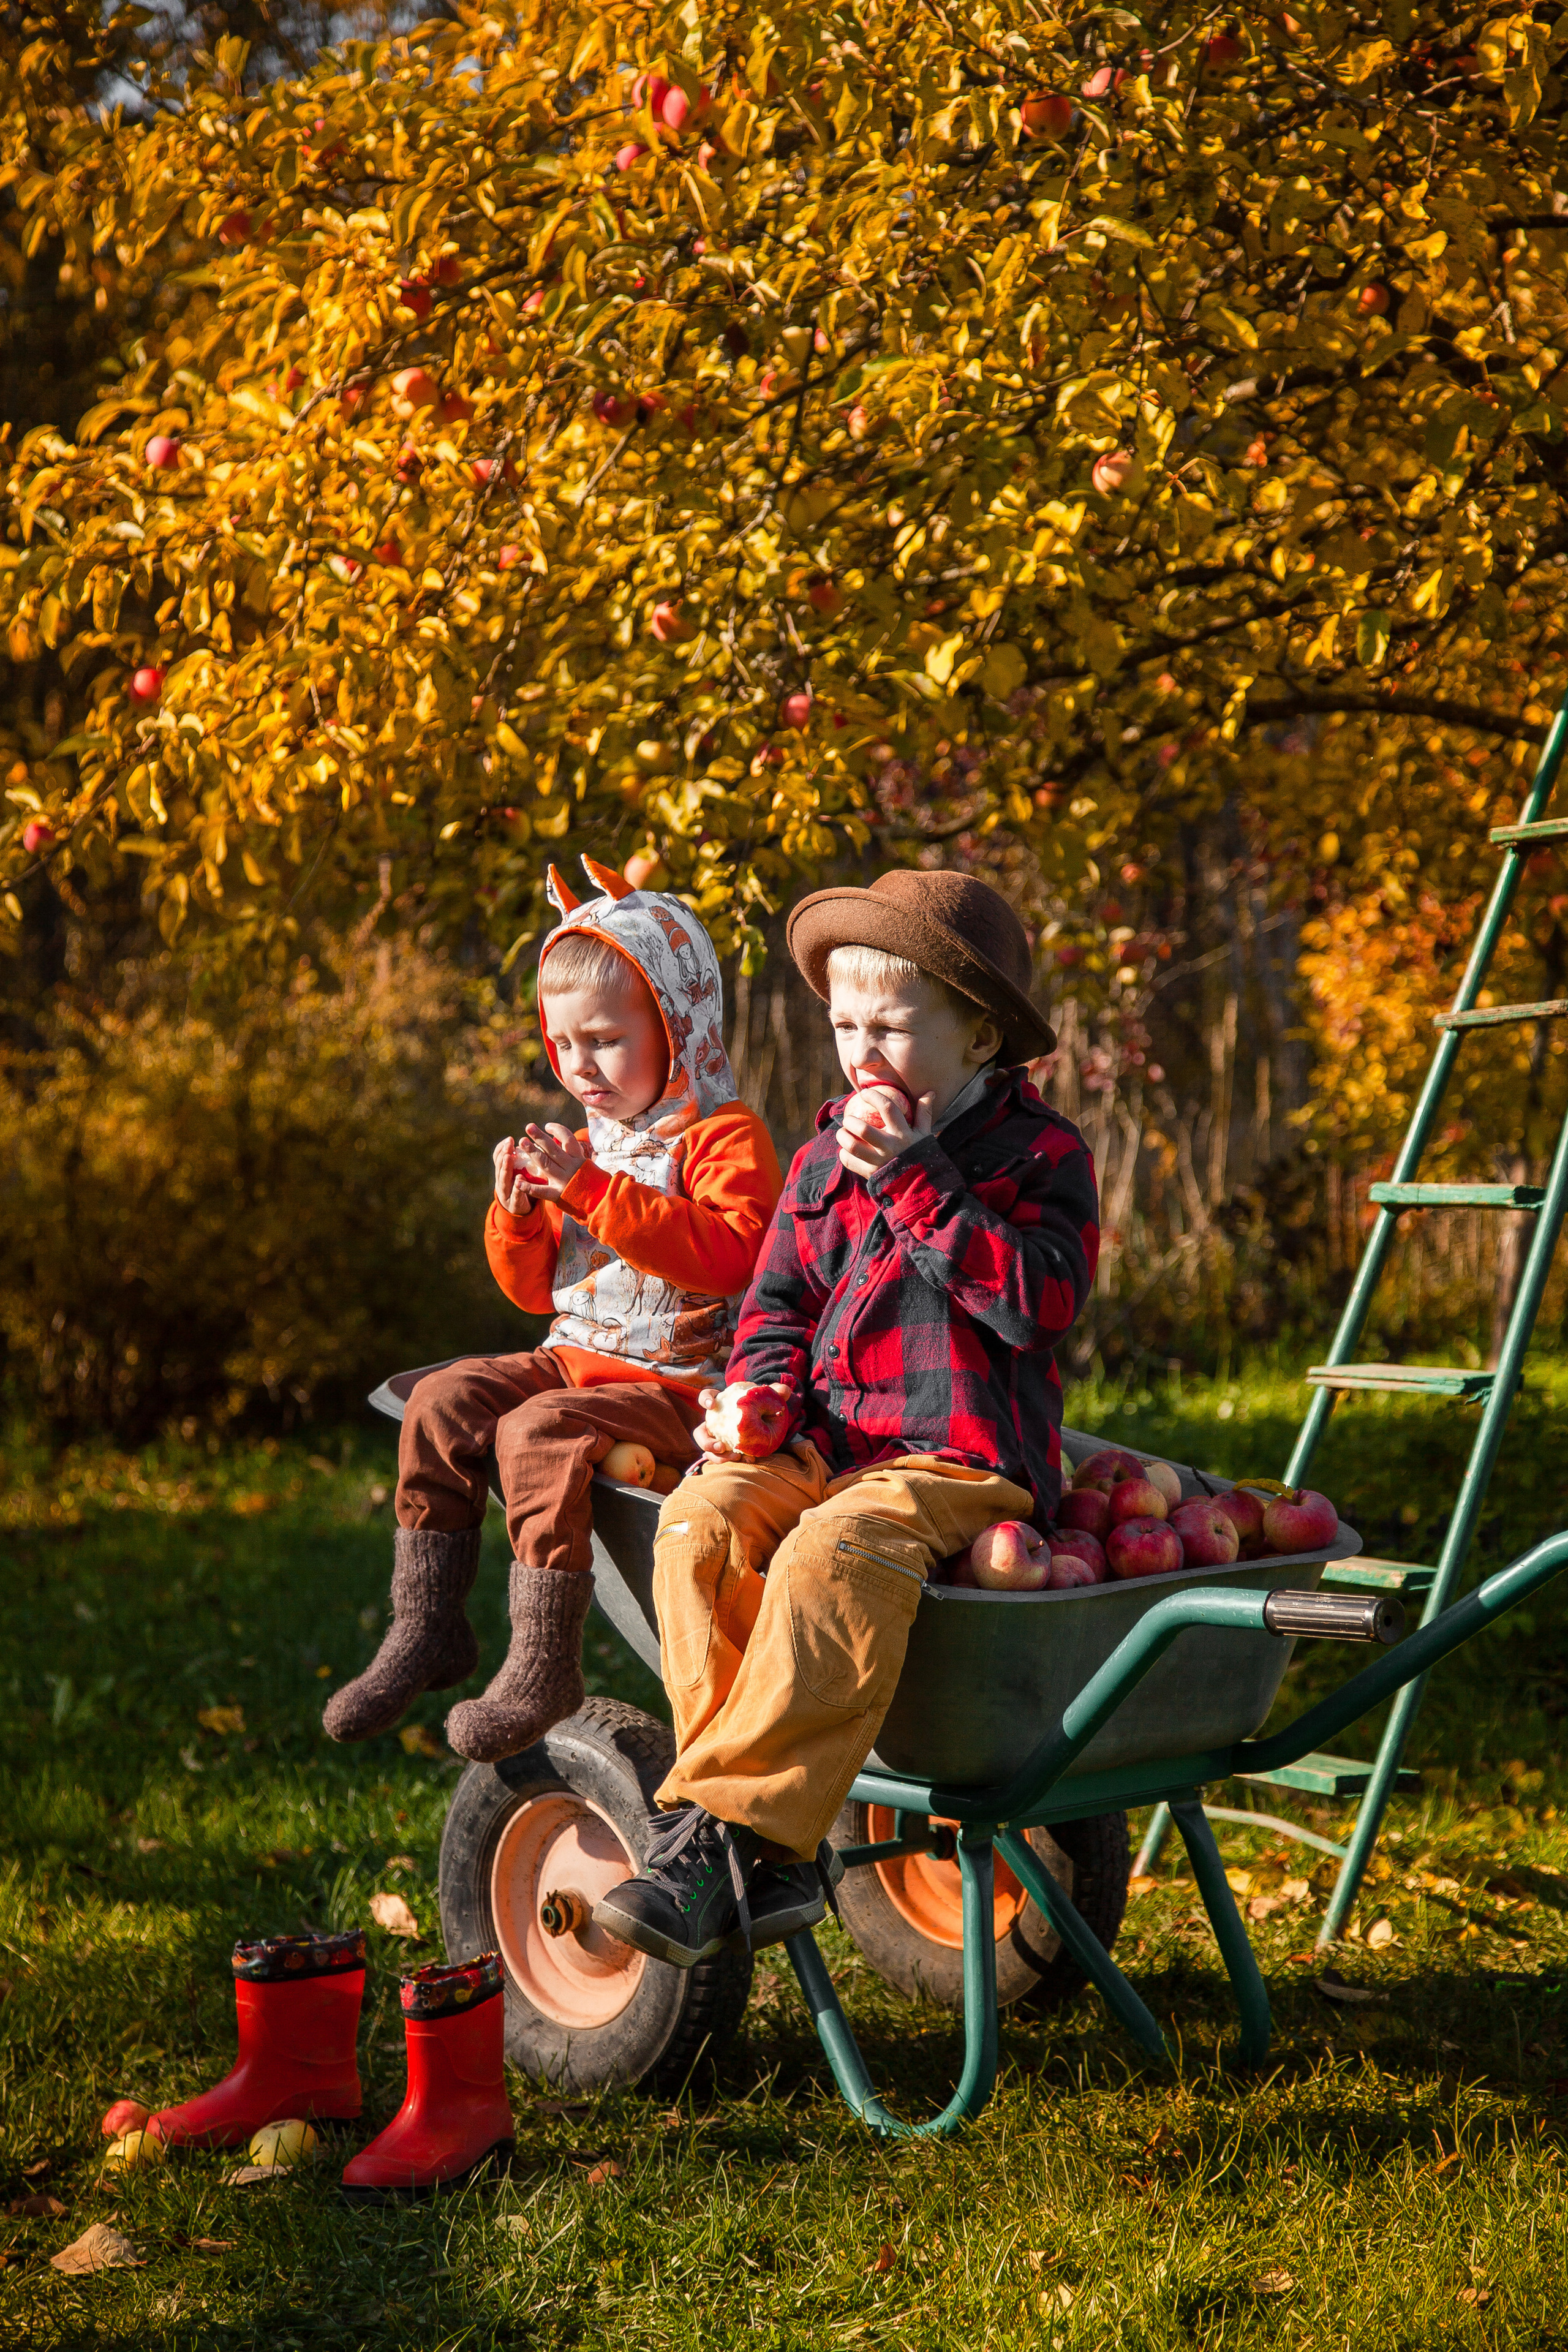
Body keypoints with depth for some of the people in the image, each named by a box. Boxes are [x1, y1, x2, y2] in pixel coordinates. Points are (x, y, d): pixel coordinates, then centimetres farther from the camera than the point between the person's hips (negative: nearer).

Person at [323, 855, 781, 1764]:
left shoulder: (726, 1137, -7)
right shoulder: (590, 1145, 17)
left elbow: (726, 1255, -26)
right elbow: (533, 1288, 20)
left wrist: (591, 1192, -26)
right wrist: (519, 1211, -3)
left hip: (680, 1383, -8)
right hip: (576, 1358, 8)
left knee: (539, 1432, -30)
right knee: (444, 1400, -9)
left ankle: (544, 1663, -22)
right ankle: (428, 1628, -2)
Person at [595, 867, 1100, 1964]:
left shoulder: (1043, 1154, 3)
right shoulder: (827, 1153, 19)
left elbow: (1038, 1299, -13)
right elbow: (780, 1298, 21)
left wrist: (913, 1179, -14)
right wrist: (760, 1389, -2)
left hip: (959, 1458, -5)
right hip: (825, 1440, 5)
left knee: (832, 1555, -36)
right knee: (700, 1520, -26)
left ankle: (727, 1828, -33)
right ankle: (775, 1852, -26)